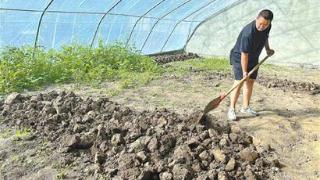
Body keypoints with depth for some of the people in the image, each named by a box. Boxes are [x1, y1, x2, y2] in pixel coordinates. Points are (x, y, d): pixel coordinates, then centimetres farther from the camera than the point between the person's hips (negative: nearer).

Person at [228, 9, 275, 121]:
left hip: (253, 58, 8)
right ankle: (231, 109, -8)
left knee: (250, 82, 9)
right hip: (239, 57, -7)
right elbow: (244, 54, -30)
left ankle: (245, 107, 21)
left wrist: (268, 49, 9)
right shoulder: (248, 33, -34)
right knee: (239, 82, -14)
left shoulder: (267, 27, -11)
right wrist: (244, 72, -26)